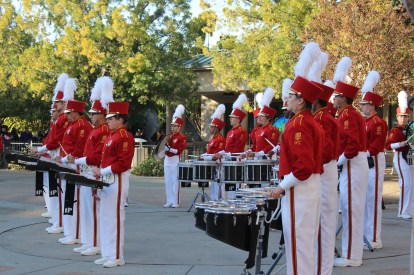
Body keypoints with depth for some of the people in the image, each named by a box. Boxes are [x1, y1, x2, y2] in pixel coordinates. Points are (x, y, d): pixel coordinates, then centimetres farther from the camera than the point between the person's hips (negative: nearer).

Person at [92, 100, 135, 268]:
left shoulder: (124, 137, -14)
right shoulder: (112, 136, 16)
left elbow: (123, 164, -20)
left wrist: (102, 171, -19)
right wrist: (100, 171, 5)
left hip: (117, 182, -10)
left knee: (115, 218, -5)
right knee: (105, 218, 12)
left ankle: (117, 257, 2)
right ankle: (108, 254, 19)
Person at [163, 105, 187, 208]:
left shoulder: (182, 137, -7)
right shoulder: (169, 136, 12)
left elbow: (179, 151, -13)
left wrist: (170, 149, -22)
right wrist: (164, 147, -4)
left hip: (175, 161, -6)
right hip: (167, 160, 6)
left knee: (175, 181, -4)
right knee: (168, 182, 7)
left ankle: (176, 202, 1)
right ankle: (169, 201, 12)